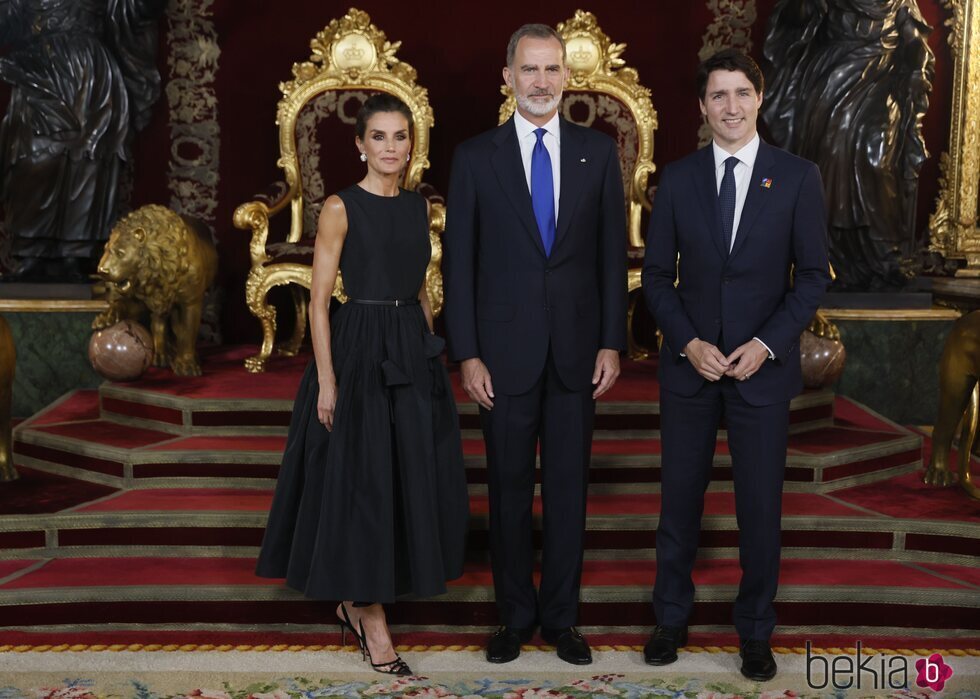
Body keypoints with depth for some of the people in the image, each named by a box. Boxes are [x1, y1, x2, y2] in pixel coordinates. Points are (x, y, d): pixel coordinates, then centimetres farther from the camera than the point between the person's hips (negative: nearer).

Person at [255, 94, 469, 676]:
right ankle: (372, 621, 12)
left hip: (414, 355, 6)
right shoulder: (341, 207, -6)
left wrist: (434, 355, 13)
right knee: (363, 482, -1)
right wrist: (326, 379, -14)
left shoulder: (419, 207, 11)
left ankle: (354, 601, 27)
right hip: (360, 352, -6)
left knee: (412, 478, 9)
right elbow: (319, 300, -8)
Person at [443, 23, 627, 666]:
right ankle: (516, 616, 23)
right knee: (509, 489, 8)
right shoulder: (475, 156, 1)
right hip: (504, 351, -1)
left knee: (569, 488, 9)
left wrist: (612, 343, -2)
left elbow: (613, 253, 5)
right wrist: (467, 354, -6)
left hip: (578, 351, 1)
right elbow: (459, 260, 0)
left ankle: (561, 617, 23)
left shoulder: (599, 152, 5)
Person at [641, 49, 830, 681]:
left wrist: (765, 344, -13)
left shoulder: (798, 177, -1)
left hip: (763, 367, -1)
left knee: (761, 507, 6)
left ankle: (756, 632, 24)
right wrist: (689, 342, -10)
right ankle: (672, 618, 27)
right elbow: (657, 275, 4)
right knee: (680, 500, 10)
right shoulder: (678, 179, 3)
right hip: (689, 363, 2)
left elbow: (814, 274, -2)